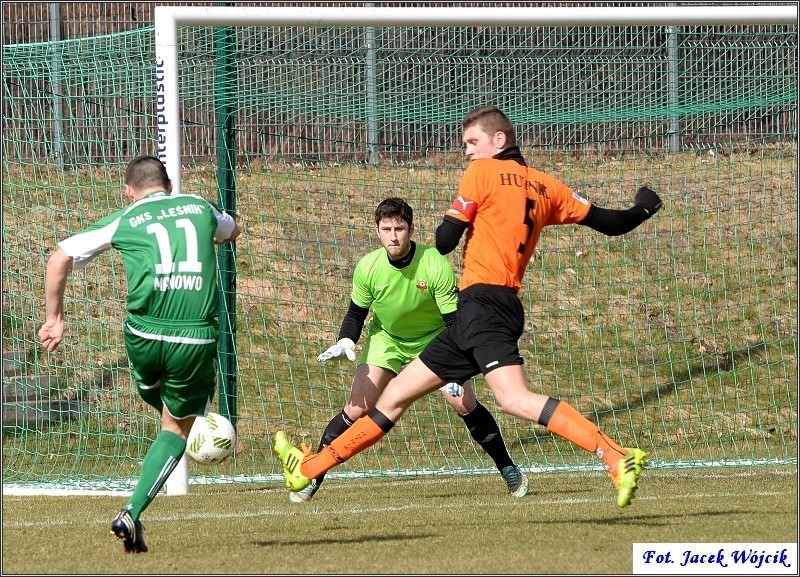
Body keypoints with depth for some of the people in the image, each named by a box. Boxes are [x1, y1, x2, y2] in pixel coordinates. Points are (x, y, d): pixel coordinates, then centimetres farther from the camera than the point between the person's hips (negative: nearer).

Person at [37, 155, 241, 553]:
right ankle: (132, 513, 2)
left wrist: (54, 318, 16)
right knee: (176, 429, 15)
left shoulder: (124, 221, 10)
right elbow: (232, 231, 40)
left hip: (145, 336, 0)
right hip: (197, 338, 0)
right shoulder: (200, 208, 16)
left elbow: (59, 259, 6)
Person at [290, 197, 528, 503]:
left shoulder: (436, 266, -29)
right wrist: (346, 342, -22)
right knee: (356, 410, -11)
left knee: (465, 403, -14)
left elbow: (454, 321, -22)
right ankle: (311, 477, 2)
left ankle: (509, 470, 5)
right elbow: (356, 312, -3)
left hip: (433, 338, -1)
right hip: (385, 338, 1)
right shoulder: (368, 267, -21)